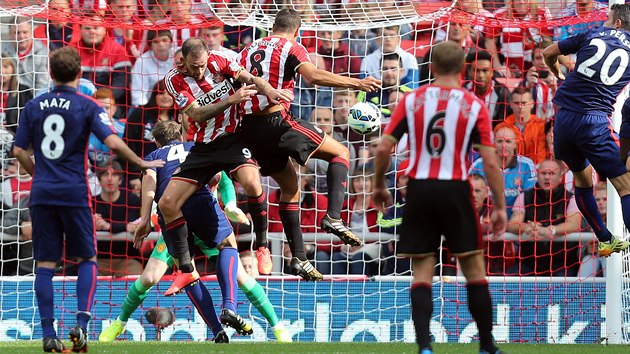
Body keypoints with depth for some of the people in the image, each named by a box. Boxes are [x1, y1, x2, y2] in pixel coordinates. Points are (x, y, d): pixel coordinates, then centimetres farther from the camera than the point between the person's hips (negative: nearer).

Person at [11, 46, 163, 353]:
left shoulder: (34, 106, 6)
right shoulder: (86, 106, -4)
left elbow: (19, 151, 7)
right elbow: (113, 143, -13)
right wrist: (143, 164, 1)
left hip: (42, 192, 2)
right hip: (74, 193, -2)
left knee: (45, 264, 4)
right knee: (86, 259, 10)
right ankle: (81, 323, -7)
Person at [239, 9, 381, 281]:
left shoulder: (248, 50, 20)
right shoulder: (291, 48, 0)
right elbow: (313, 76, -18)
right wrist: (356, 83, -20)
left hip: (249, 127, 7)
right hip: (277, 121, -7)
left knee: (289, 186, 21)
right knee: (340, 153, 7)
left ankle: (299, 258, 15)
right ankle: (333, 217, -13)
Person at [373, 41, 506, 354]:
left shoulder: (412, 100, 2)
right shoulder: (474, 105, -1)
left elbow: (383, 148, -2)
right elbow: (490, 162, -6)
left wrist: (379, 187, 13)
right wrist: (500, 207, 0)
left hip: (419, 189, 1)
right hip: (455, 189, -1)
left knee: (422, 271, 5)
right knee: (474, 269, 10)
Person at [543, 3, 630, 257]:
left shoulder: (592, 35, 12)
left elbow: (548, 53, 19)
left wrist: (558, 75, 38)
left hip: (565, 119, 3)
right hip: (595, 121, -3)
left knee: (581, 177, 23)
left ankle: (605, 240, 28)